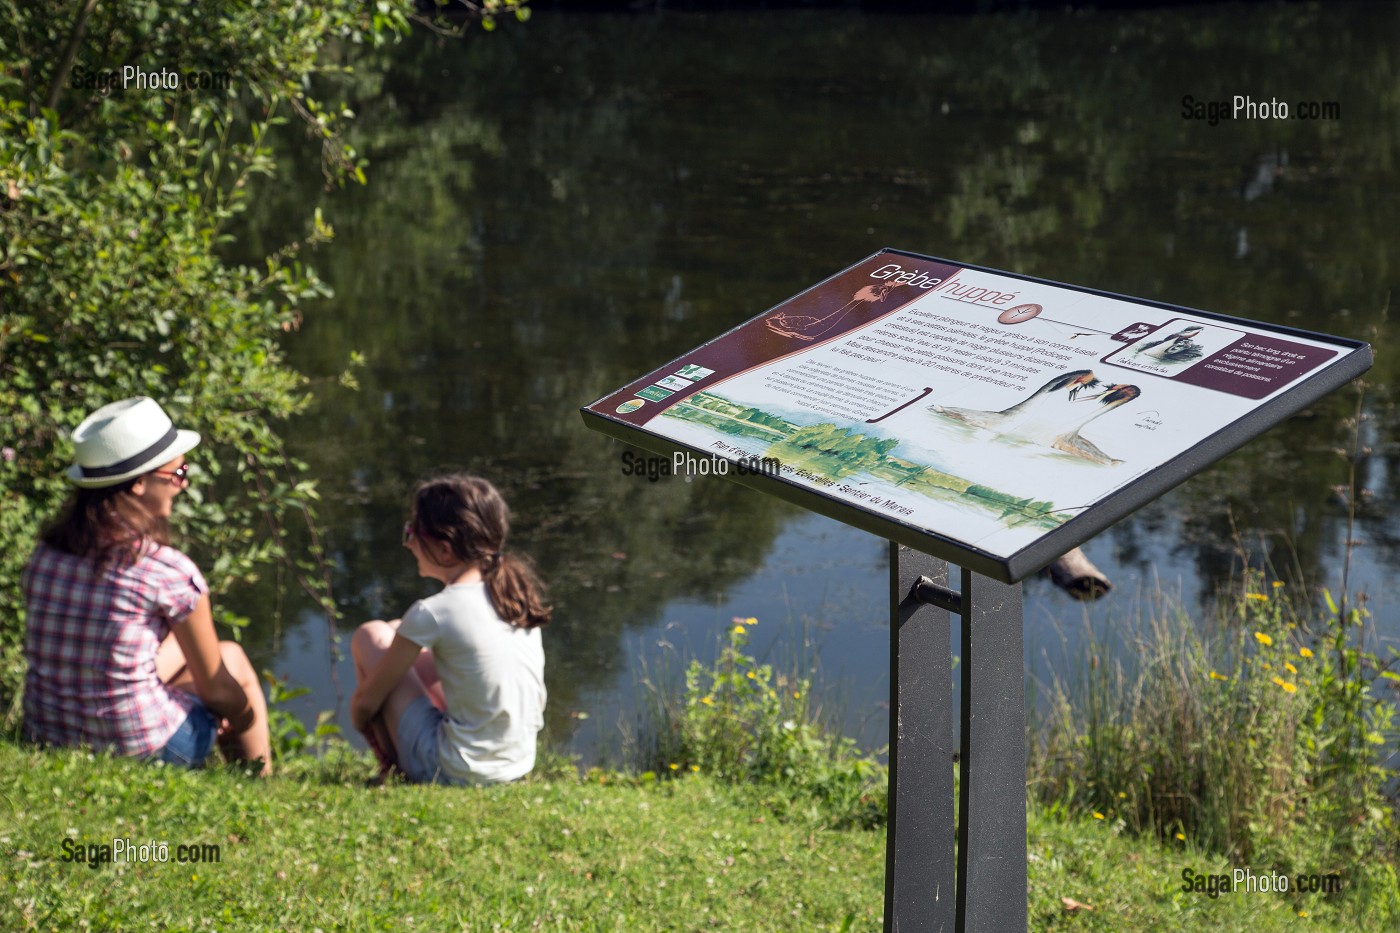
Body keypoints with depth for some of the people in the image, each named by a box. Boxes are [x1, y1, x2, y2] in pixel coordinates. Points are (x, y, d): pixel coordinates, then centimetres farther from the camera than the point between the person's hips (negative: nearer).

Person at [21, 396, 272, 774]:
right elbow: (217, 691, -4)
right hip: (139, 753, -5)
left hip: (48, 741, 6)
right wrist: (244, 714, 19)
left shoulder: (45, 554, -1)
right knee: (233, 658, 21)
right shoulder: (169, 572, -17)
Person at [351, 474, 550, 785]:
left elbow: (366, 701, -6)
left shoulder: (432, 614, -18)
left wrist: (361, 724, 17)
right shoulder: (519, 595, 1)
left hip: (450, 772, -7)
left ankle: (394, 766, 15)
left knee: (372, 636, 7)